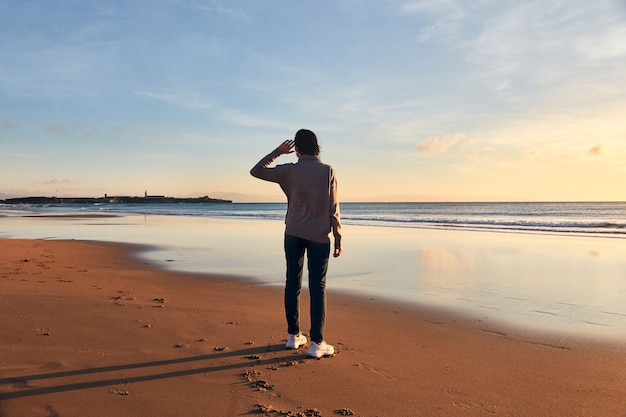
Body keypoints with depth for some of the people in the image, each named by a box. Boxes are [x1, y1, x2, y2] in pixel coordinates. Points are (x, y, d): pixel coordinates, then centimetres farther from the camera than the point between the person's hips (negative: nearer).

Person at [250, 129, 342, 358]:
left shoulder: (289, 171, -2)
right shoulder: (328, 171, -5)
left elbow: (256, 171, 8)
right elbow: (333, 208, -6)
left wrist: (277, 151, 13)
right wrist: (338, 237, 1)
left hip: (293, 234, 2)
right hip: (319, 236, -2)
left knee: (293, 284, 11)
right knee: (317, 288, 1)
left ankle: (293, 336, 19)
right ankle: (316, 343, 2)